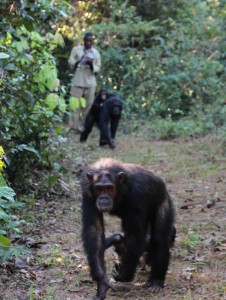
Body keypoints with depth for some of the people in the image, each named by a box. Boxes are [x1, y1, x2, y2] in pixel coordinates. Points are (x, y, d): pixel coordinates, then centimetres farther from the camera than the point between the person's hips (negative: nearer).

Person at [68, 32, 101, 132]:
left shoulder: (96, 53, 10)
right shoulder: (76, 50, 7)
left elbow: (98, 68, 7)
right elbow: (70, 63, 3)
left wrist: (91, 64, -13)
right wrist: (79, 61, -15)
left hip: (90, 83, 2)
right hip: (78, 82, -2)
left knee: (88, 105, -1)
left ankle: (82, 127, 4)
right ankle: (73, 126, 0)